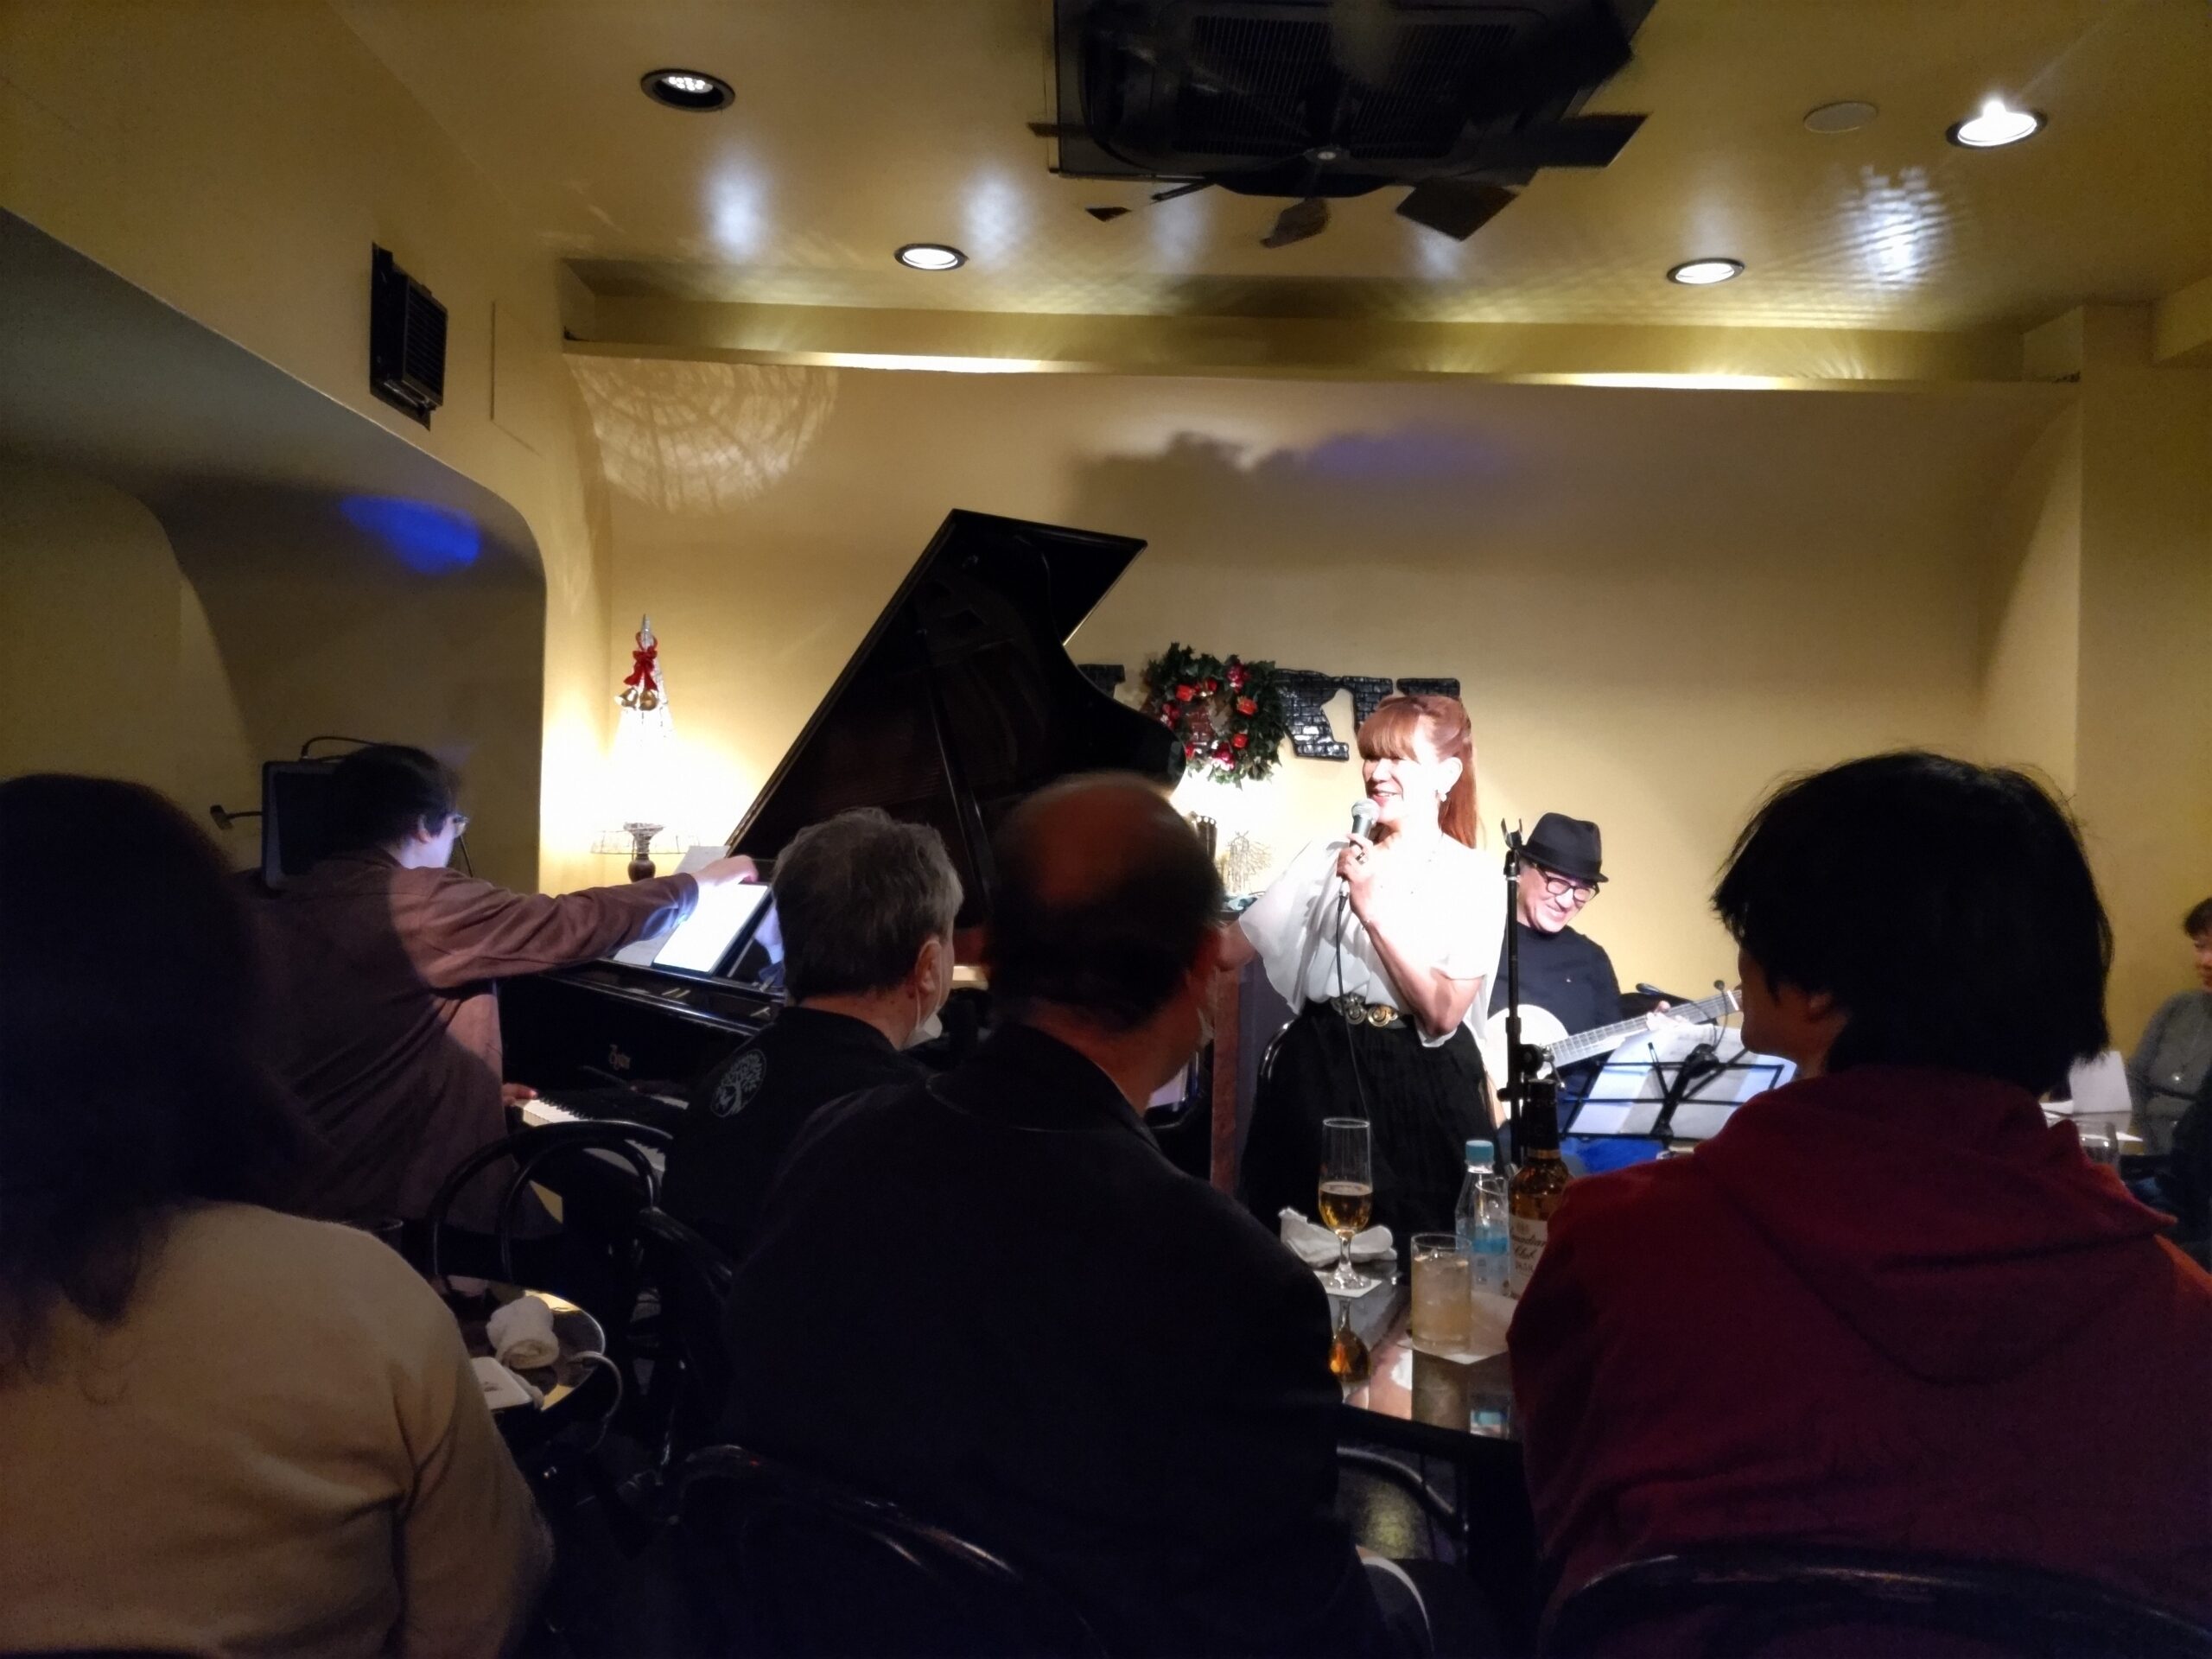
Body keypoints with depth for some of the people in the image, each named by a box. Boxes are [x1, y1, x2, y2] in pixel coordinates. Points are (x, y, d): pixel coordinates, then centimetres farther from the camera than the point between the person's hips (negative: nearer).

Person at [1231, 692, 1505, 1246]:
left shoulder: (1475, 878, -5)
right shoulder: (1330, 855, 4)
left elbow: (1442, 1012, -14)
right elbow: (1232, 950, 3)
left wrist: (1375, 911, -18)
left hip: (1419, 1091, -3)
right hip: (1316, 1075, 3)